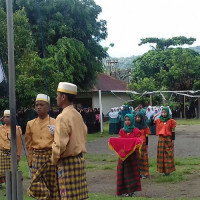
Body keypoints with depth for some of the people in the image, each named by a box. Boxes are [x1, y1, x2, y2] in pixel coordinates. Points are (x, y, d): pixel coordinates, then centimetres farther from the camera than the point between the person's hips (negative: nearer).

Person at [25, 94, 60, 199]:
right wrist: (30, 161, 11)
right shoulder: (31, 124, 9)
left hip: (51, 156, -2)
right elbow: (29, 144, 13)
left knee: (52, 184, 4)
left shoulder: (54, 123, -1)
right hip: (36, 158, 2)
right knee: (36, 186, -4)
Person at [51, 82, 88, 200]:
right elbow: (84, 135, 19)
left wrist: (54, 160, -5)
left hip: (67, 162, -8)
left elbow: (60, 144, -19)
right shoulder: (78, 115, 9)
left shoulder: (62, 117, -15)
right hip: (80, 159, 8)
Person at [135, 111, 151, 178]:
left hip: (142, 144, -2)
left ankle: (144, 173, 4)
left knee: (142, 158, 0)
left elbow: (146, 136, 4)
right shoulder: (134, 125, 5)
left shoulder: (145, 126, 1)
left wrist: (146, 145, 1)